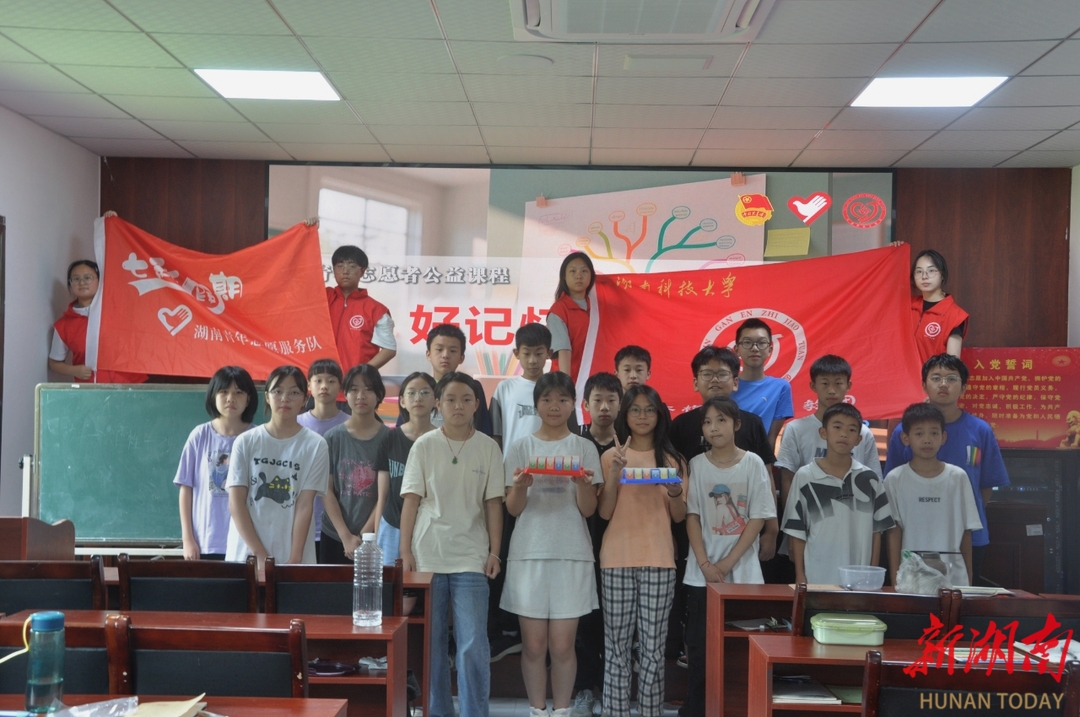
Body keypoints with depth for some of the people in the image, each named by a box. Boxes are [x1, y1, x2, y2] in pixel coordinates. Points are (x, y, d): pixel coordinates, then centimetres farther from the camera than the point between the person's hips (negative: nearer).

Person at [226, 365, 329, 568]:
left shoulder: (315, 445, -1)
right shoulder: (245, 442, 1)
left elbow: (304, 505, -6)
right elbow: (236, 503, -3)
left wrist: (295, 559, -13)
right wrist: (260, 555, -10)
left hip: (293, 556, -1)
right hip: (246, 554, 1)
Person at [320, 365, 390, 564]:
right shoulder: (333, 437, 2)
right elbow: (327, 490, -1)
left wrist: (364, 535, -9)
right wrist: (346, 536, -9)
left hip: (374, 536, -1)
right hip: (334, 536, 1)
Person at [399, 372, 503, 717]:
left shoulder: (488, 447, 3)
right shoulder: (424, 445, 2)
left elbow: (493, 504, 5)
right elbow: (411, 501, 1)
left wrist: (494, 552, 0)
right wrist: (405, 551, -3)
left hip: (471, 559, 0)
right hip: (427, 556, 0)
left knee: (473, 646, -4)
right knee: (431, 644, 7)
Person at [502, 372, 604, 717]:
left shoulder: (584, 448, 6)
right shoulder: (521, 447, 5)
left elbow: (588, 509, 1)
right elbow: (513, 509, 3)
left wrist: (582, 483, -19)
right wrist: (520, 486, -18)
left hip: (572, 554, 0)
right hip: (529, 553, 0)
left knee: (563, 646, 0)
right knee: (534, 645, 2)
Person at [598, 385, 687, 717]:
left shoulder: (672, 459, 9)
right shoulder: (611, 456, 6)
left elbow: (679, 516, 8)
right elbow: (604, 512, 0)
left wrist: (675, 492, -11)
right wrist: (615, 473, -12)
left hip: (659, 560, 1)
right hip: (617, 559, 0)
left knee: (653, 646, 1)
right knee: (617, 645, -1)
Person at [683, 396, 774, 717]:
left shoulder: (753, 464, -2)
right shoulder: (696, 464, 2)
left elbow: (758, 519, -4)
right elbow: (692, 517, 1)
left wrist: (728, 563, -9)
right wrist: (705, 564, -9)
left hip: (742, 573, -1)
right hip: (701, 573, 1)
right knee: (699, 646, 4)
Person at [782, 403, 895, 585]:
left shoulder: (869, 480, 4)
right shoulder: (805, 477, -1)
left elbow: (876, 529, 9)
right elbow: (797, 531, 2)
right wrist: (800, 575, -1)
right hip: (816, 576, -1)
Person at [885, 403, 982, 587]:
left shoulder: (958, 477, 4)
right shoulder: (895, 479, 0)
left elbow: (966, 531, 8)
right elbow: (894, 532, 1)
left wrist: (969, 577, 8)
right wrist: (895, 579, -3)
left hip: (953, 573, 1)